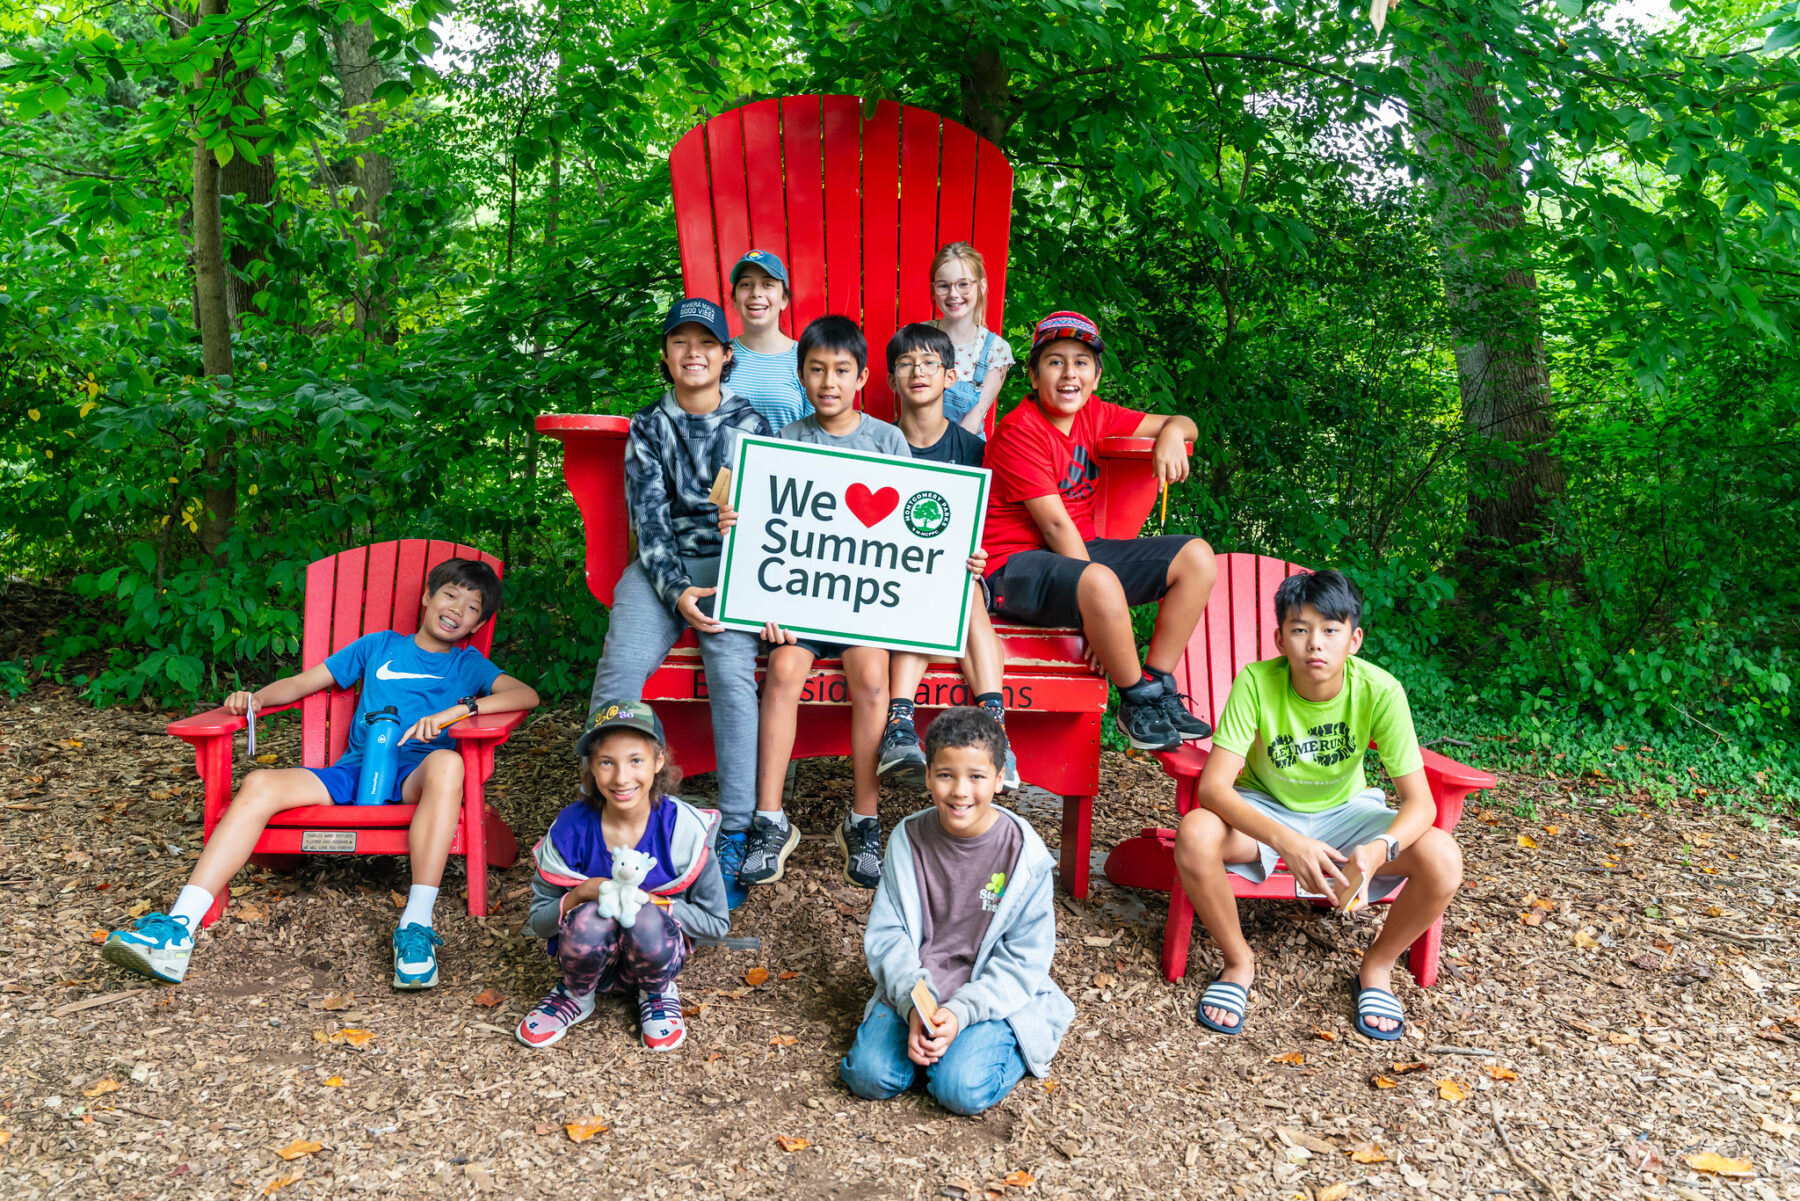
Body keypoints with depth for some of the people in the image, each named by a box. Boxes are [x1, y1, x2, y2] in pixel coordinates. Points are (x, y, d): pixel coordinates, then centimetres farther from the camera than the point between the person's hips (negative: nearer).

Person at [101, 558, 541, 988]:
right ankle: (177, 931, -28)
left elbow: (527, 694, -2)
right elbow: (303, 683, 25)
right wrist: (257, 697, 3)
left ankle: (416, 925, -41)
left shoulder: (468, 663, 17)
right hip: (353, 771, 3)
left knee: (446, 762, -39)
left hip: (414, 775, -3)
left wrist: (458, 709, -16)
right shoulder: (380, 646, 24)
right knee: (260, 784, -22)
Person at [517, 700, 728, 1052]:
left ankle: (657, 993, 1)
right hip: (590, 956, 1)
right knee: (592, 915, -33)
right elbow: (539, 921, -4)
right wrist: (583, 894, -26)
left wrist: (650, 902, -23)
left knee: (647, 921, -34)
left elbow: (717, 922, -8)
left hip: (655, 953, -1)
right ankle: (576, 995, 2)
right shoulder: (571, 829, -15)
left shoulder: (683, 828, -17)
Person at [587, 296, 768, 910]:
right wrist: (677, 590, -16)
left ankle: (734, 837, -23)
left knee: (731, 671, -28)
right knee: (620, 665, -25)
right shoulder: (648, 425, 11)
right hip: (663, 564, 2)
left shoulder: (749, 423, 10)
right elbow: (648, 517, 1)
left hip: (733, 562, -1)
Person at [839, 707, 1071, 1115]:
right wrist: (913, 1004, -18)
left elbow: (1024, 960, -9)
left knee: (963, 1090, -23)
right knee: (869, 1076, -16)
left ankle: (1013, 1046, 7)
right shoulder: (908, 839, -4)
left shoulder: (1025, 854, -12)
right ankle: (924, 1035, 11)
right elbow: (886, 934, -2)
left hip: (992, 997, -2)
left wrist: (960, 1013, -20)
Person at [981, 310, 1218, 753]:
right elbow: (1055, 524, -19)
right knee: (1100, 584, -39)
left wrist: (1172, 434, -11)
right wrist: (1100, 599, -22)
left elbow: (1180, 424, 15)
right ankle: (1138, 701, -14)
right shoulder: (1020, 430, -14)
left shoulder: (1094, 416, 7)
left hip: (1080, 550, 8)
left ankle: (1160, 687, -1)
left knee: (1197, 557, -3)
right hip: (1017, 564, -8)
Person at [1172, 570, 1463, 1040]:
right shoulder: (1257, 682, -26)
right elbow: (1213, 785, -31)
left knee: (1442, 858, -25)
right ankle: (1238, 962, -5)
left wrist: (1379, 848, -43)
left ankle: (1376, 968, 4)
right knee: (1196, 834, -33)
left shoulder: (1379, 691, -23)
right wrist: (1287, 842, -46)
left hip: (1344, 812, 1)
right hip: (1264, 810, -1)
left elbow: (1419, 801, -21)